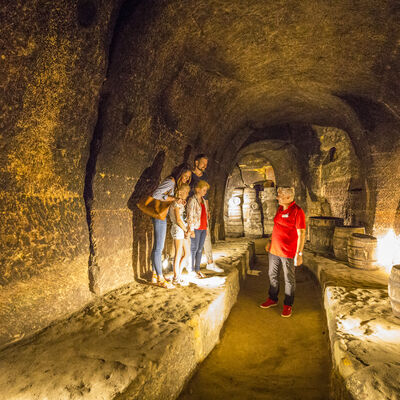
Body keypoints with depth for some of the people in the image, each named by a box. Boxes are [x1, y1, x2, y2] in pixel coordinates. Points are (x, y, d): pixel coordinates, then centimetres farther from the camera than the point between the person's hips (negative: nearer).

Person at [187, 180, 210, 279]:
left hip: (203, 228, 7)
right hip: (196, 228, -7)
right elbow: (190, 216, -13)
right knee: (194, 249, 1)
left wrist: (206, 228, 15)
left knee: (200, 249, 10)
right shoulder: (192, 200, -9)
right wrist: (191, 230, -16)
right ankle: (191, 270, 12)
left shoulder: (203, 200, 14)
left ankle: (197, 270, 20)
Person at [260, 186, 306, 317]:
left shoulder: (297, 212, -17)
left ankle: (288, 305, 26)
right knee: (272, 274, 18)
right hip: (274, 249, 7)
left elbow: (301, 234, -18)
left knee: (289, 279, 9)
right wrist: (270, 241, 18)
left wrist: (299, 254, -19)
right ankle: (272, 299, 36)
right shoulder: (280, 209, 6)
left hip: (288, 252, -7)